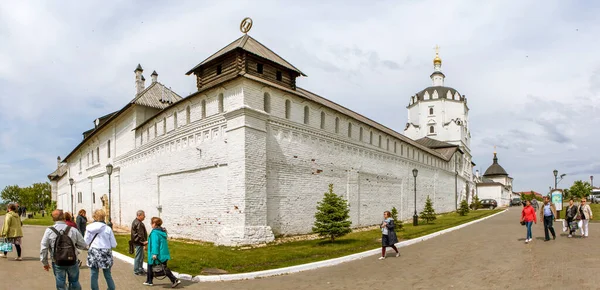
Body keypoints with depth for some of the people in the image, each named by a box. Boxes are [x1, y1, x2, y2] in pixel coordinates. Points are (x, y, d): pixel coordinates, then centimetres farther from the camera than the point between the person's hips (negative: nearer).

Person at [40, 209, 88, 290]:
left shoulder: (49, 231, -9)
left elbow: (43, 248, -4)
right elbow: (83, 246, -3)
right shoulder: (73, 230, -10)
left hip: (57, 263, 0)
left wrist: (45, 262, 9)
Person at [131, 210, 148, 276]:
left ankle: (140, 269, 28)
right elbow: (140, 234, -24)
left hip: (139, 242, 11)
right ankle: (136, 271, 7)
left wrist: (143, 241, 23)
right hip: (139, 243, -11)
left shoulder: (137, 222, 15)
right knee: (138, 257, -2)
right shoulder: (138, 223, -20)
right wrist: (144, 241, -20)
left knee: (141, 256, 18)